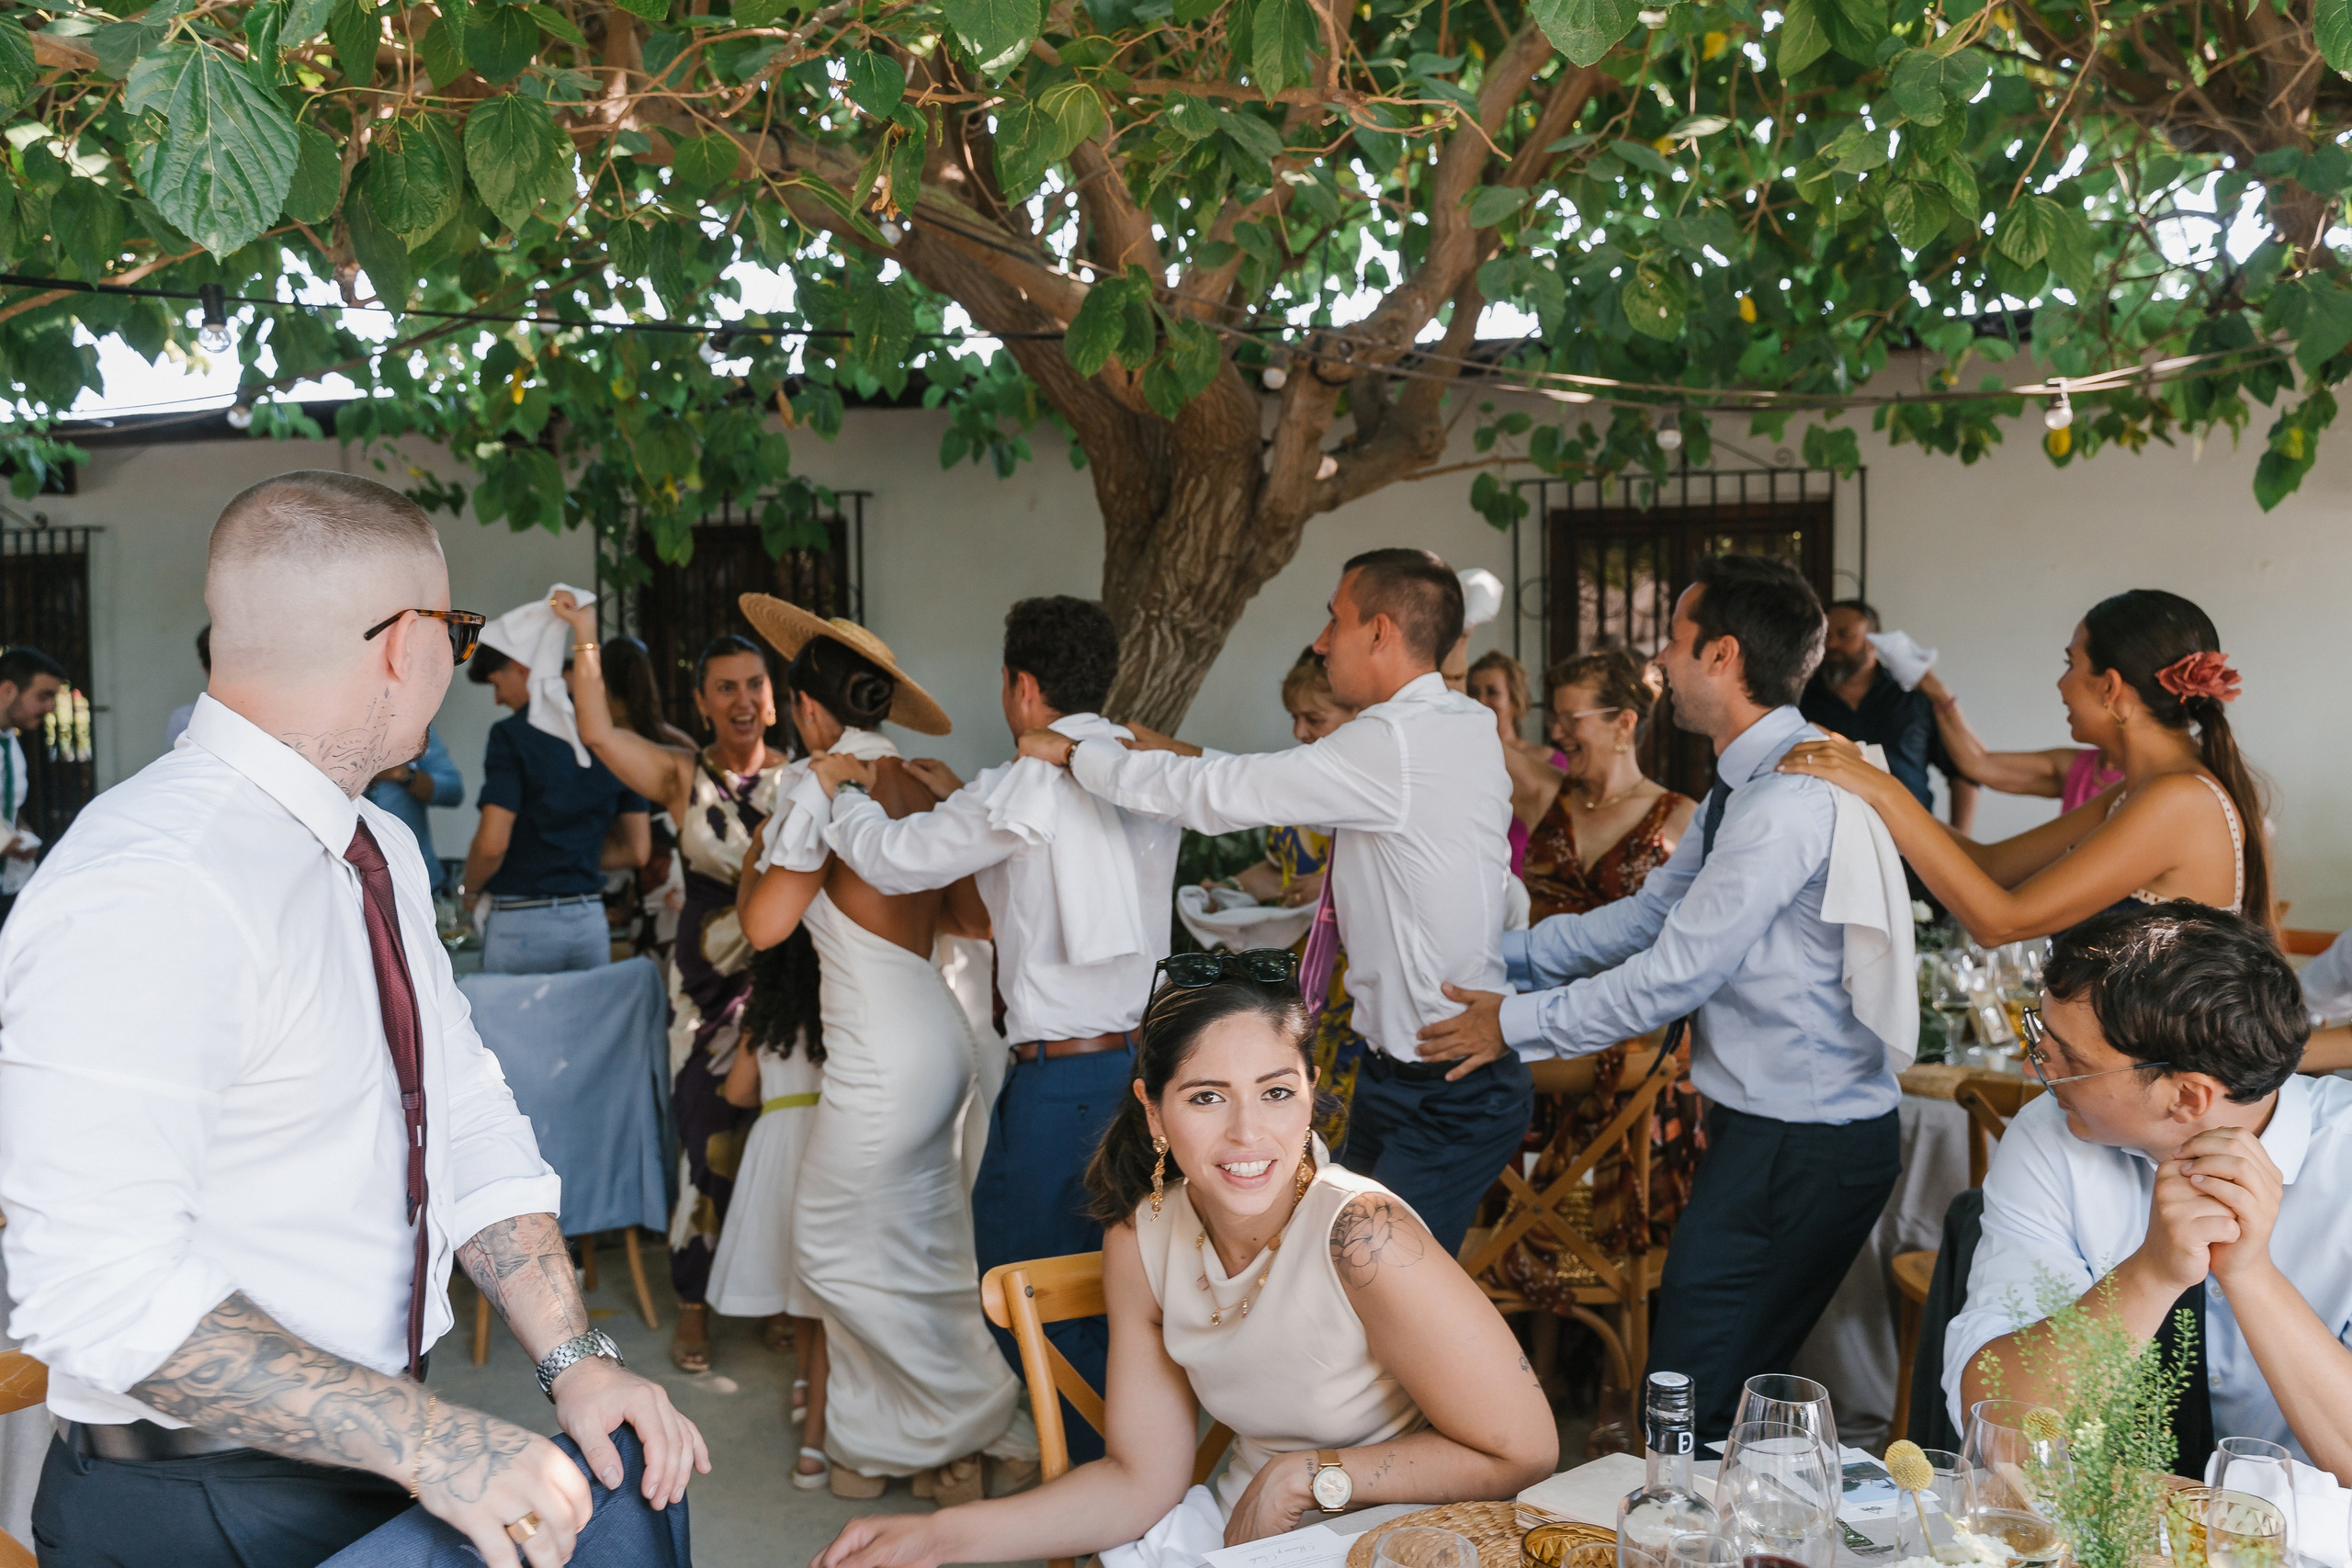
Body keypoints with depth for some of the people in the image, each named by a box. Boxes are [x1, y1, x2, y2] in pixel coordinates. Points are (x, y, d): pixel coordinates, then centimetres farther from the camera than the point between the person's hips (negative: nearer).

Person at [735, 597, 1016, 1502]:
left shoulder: (826, 785, -13)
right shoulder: (918, 787, 9)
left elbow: (764, 924, -17)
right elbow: (973, 917, 14)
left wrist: (759, 855, -4)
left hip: (883, 1060, -9)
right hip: (938, 1041, 9)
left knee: (835, 1252, 5)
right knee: (916, 1257, 15)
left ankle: (972, 1418, 11)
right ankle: (875, 1444, 26)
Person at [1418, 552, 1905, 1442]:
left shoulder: (1788, 799, -22)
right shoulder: (1745, 786, 11)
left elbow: (1674, 974, -20)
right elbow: (1647, 914, 18)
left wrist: (1516, 1024, -9)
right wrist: (1497, 956, 15)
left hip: (1802, 1147, -10)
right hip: (1766, 1125, 10)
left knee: (1692, 1420, -5)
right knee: (1730, 1387, 16)